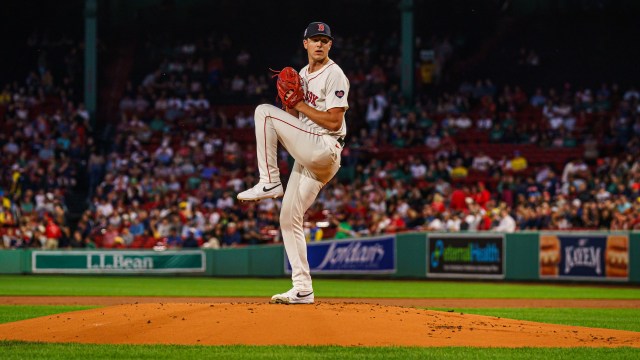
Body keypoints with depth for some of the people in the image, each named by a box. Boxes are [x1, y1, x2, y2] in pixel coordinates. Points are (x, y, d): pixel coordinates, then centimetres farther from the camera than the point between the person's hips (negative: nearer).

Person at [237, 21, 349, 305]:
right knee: (289, 219, 8)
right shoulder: (303, 75, 20)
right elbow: (294, 117, 20)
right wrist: (289, 101, 1)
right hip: (306, 156, 9)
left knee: (264, 112, -17)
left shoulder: (334, 75, -8)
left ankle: (269, 183, -12)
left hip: (324, 150, -9)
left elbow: (334, 122, -17)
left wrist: (300, 105, -10)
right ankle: (302, 289, 10)